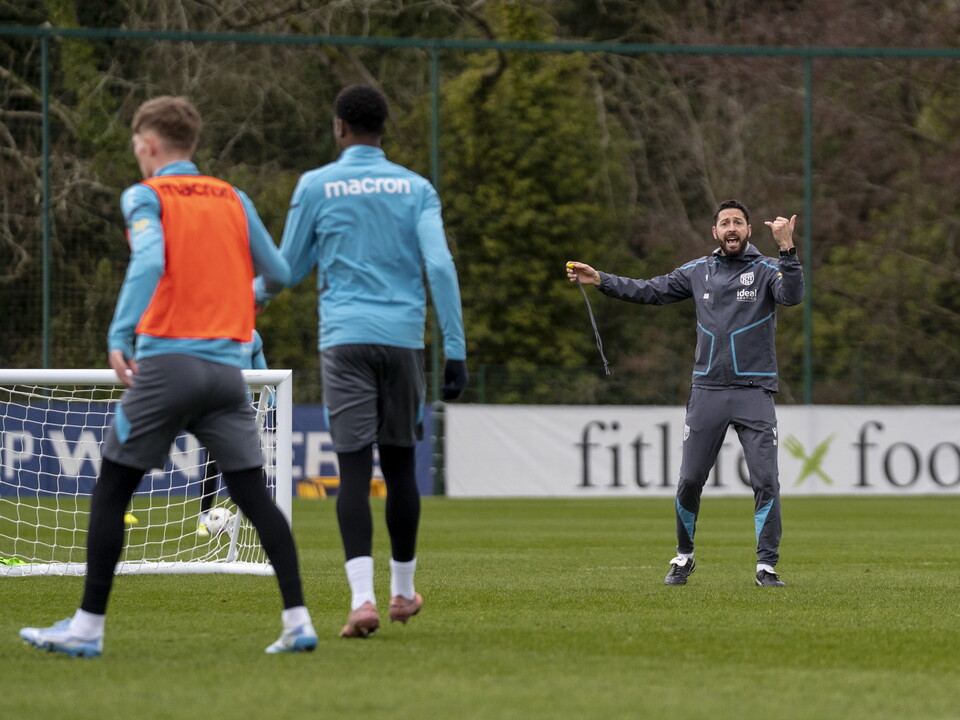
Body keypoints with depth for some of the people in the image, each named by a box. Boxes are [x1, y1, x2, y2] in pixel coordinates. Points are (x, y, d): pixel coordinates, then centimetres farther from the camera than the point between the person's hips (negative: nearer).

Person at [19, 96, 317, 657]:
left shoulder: (145, 196, 0)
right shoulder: (233, 199, 13)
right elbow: (279, 272, 16)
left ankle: (88, 626, 5)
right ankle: (298, 621, -4)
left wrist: (119, 336, -21)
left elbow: (149, 260, -18)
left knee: (112, 490, 6)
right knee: (254, 494, 5)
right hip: (227, 366, 4)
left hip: (166, 362, -4)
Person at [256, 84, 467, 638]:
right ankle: (403, 591, 25)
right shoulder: (416, 189, 7)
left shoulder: (316, 187, 3)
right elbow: (440, 266, -4)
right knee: (401, 465, 14)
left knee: (355, 468, -7)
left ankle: (363, 597, -22)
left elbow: (289, 269, 12)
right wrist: (456, 352, -4)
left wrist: (256, 294, 35)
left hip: (345, 339, -2)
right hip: (404, 338, 2)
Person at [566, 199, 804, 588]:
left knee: (766, 481, -9)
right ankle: (683, 558, 22)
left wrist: (786, 249, -31)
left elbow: (791, 294, -20)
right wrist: (600, 280, 11)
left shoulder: (766, 269, 0)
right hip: (707, 391, 3)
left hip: (753, 392, -3)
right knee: (689, 481, 4)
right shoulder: (698, 271, 10)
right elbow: (651, 291, 17)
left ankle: (766, 566, -2)